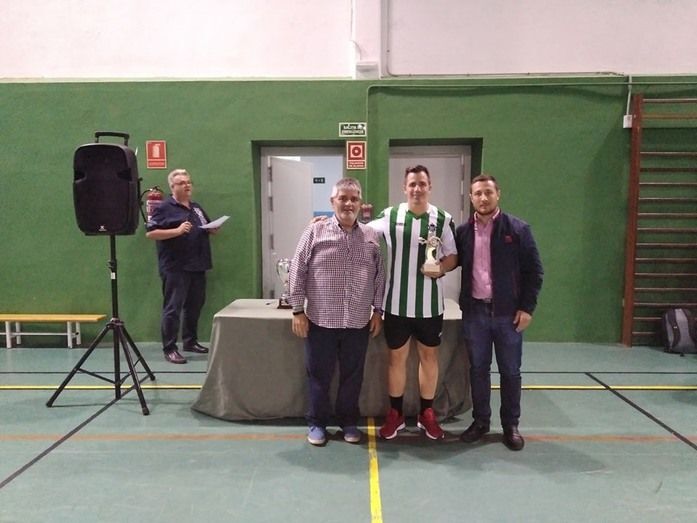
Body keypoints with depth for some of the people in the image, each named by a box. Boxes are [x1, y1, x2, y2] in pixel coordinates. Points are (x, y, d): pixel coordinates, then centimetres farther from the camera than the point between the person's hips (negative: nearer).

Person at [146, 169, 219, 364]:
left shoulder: (196, 207, 18)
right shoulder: (164, 207, -5)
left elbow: (208, 229, 27)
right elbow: (150, 233, -13)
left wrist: (213, 228, 3)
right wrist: (177, 231, -22)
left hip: (197, 266, 7)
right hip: (175, 267, -7)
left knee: (194, 306, 14)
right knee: (173, 308, -4)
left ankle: (190, 341, 27)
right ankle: (169, 348, 3)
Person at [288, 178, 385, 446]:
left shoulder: (371, 236, 5)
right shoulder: (315, 231, -3)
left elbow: (379, 275, 10)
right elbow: (297, 271, -3)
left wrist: (378, 310, 6)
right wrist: (298, 310, -5)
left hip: (358, 322, 2)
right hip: (321, 320, -2)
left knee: (352, 375, 13)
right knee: (319, 375, 10)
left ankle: (348, 421, 31)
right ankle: (317, 422, 28)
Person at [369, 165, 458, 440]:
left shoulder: (443, 219, -2)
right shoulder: (389, 216, -3)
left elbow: (453, 255, 4)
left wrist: (441, 268, -16)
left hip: (430, 304, 1)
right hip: (397, 303, 0)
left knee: (429, 356, 13)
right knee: (397, 358, 10)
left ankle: (427, 413, 30)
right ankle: (395, 414, 27)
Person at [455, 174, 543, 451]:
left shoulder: (518, 229, -4)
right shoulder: (463, 231, 3)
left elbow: (534, 270, -3)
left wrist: (527, 307, -7)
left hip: (508, 312, -2)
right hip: (474, 311, 2)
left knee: (510, 371, 9)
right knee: (478, 369, 12)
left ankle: (511, 425, 24)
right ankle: (480, 420, 27)